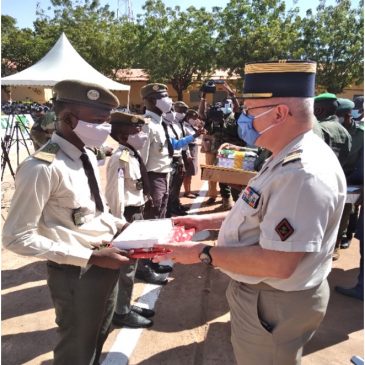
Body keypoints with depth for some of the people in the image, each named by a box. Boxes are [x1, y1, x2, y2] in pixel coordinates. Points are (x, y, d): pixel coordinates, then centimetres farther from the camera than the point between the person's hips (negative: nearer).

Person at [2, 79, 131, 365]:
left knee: (98, 339, 30)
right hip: (76, 274, -8)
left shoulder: (87, 157, 4)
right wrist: (91, 257, -26)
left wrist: (123, 226, -3)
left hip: (105, 265, 8)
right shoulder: (42, 167, -24)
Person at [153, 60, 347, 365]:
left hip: (273, 305, -9)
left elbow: (278, 263, -33)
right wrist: (208, 221, 6)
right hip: (262, 295, 10)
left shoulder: (303, 172, -31)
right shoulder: (288, 158, 4)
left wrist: (203, 254, -23)